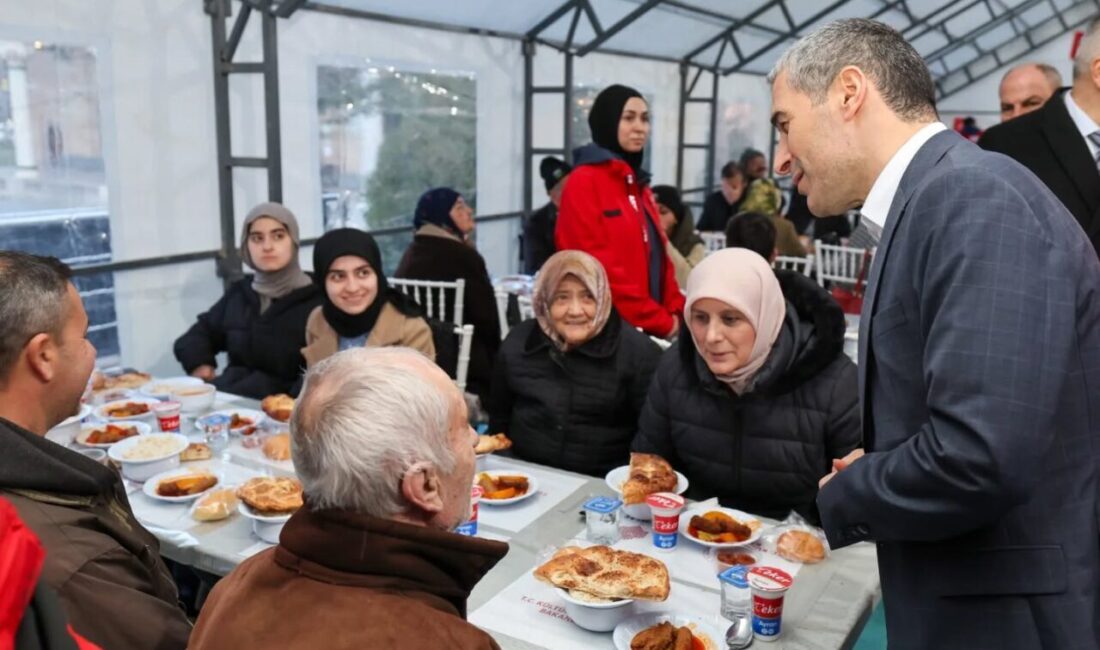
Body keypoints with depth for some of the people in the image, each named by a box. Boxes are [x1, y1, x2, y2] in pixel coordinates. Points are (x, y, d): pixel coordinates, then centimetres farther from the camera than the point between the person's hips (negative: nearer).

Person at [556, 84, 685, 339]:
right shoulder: (584, 182, -11)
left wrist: (674, 312, 2)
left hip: (652, 327, 8)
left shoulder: (639, 184, 15)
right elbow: (596, 266, -18)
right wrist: (660, 320, -14)